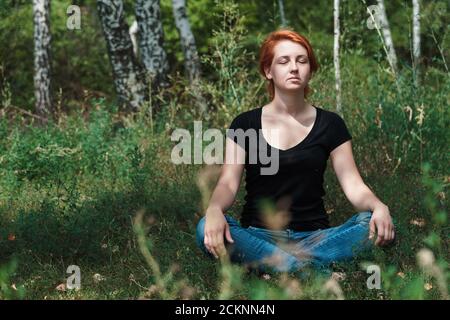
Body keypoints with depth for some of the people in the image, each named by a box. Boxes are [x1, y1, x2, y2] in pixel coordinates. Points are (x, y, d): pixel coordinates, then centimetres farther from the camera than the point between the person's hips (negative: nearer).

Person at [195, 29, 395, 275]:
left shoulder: (329, 124, 8)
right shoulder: (245, 125, 6)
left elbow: (354, 186, 0)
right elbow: (228, 183, -6)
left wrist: (377, 206, -24)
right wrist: (214, 209, -30)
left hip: (313, 236, 1)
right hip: (259, 236, -1)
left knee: (375, 225, -27)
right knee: (207, 229, -32)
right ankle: (316, 272, -35)